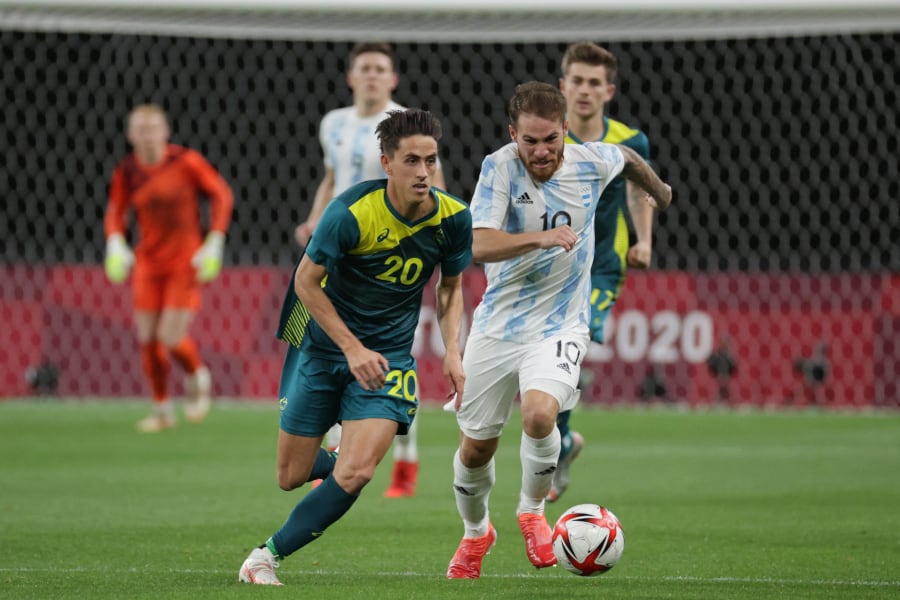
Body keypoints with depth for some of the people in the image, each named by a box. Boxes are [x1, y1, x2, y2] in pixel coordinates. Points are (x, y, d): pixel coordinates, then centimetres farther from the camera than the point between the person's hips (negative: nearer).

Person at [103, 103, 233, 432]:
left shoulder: (186, 161, -11)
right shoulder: (126, 171, -2)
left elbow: (222, 195, -3)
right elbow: (115, 212, 10)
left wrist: (214, 244, -9)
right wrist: (115, 243, -10)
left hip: (186, 261, -3)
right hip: (148, 262, 3)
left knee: (171, 338, -12)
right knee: (147, 339, -1)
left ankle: (198, 376, 22)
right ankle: (162, 409, 18)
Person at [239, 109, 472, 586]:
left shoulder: (453, 218, -10)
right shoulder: (351, 213, -22)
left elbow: (450, 287, 8)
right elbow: (307, 281, -12)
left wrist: (452, 350, -6)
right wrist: (353, 349, -18)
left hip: (390, 354, 1)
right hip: (324, 346, -1)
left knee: (355, 475, -19)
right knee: (291, 476, 6)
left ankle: (267, 556, -3)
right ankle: (337, 464, 42)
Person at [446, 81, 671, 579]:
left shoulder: (593, 162, -7)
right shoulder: (499, 168, -14)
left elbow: (628, 159, 18)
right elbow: (480, 245, -24)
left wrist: (660, 193, 36)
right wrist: (543, 237, -35)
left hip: (559, 326, -1)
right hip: (497, 325, 1)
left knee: (538, 413, -28)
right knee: (475, 448, 8)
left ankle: (532, 510, 1)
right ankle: (476, 532, 39)